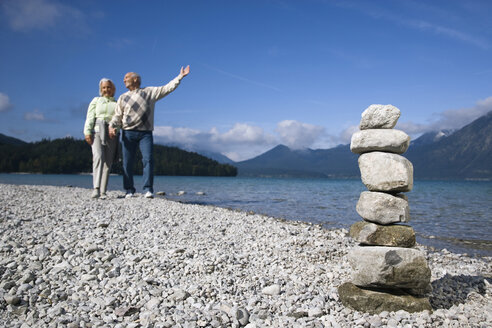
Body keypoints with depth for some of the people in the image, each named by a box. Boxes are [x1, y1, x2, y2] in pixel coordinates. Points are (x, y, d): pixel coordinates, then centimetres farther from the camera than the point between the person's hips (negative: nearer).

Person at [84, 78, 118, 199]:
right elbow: (90, 118, 9)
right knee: (98, 156, -23)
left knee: (108, 162, -6)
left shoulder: (117, 103, 23)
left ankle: (102, 192, -4)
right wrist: (87, 132, -5)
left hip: (112, 133, 2)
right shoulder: (96, 101, 20)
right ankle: (96, 188, -32)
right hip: (97, 131, -2)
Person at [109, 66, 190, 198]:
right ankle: (129, 191, 7)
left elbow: (167, 88, 11)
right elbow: (117, 115, 12)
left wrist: (180, 77, 4)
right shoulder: (123, 98, 18)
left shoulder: (151, 92, 13)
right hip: (128, 133, 2)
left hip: (145, 133, -2)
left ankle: (148, 189, -16)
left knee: (148, 159, -15)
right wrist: (112, 126, -6)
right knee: (127, 163, -1)